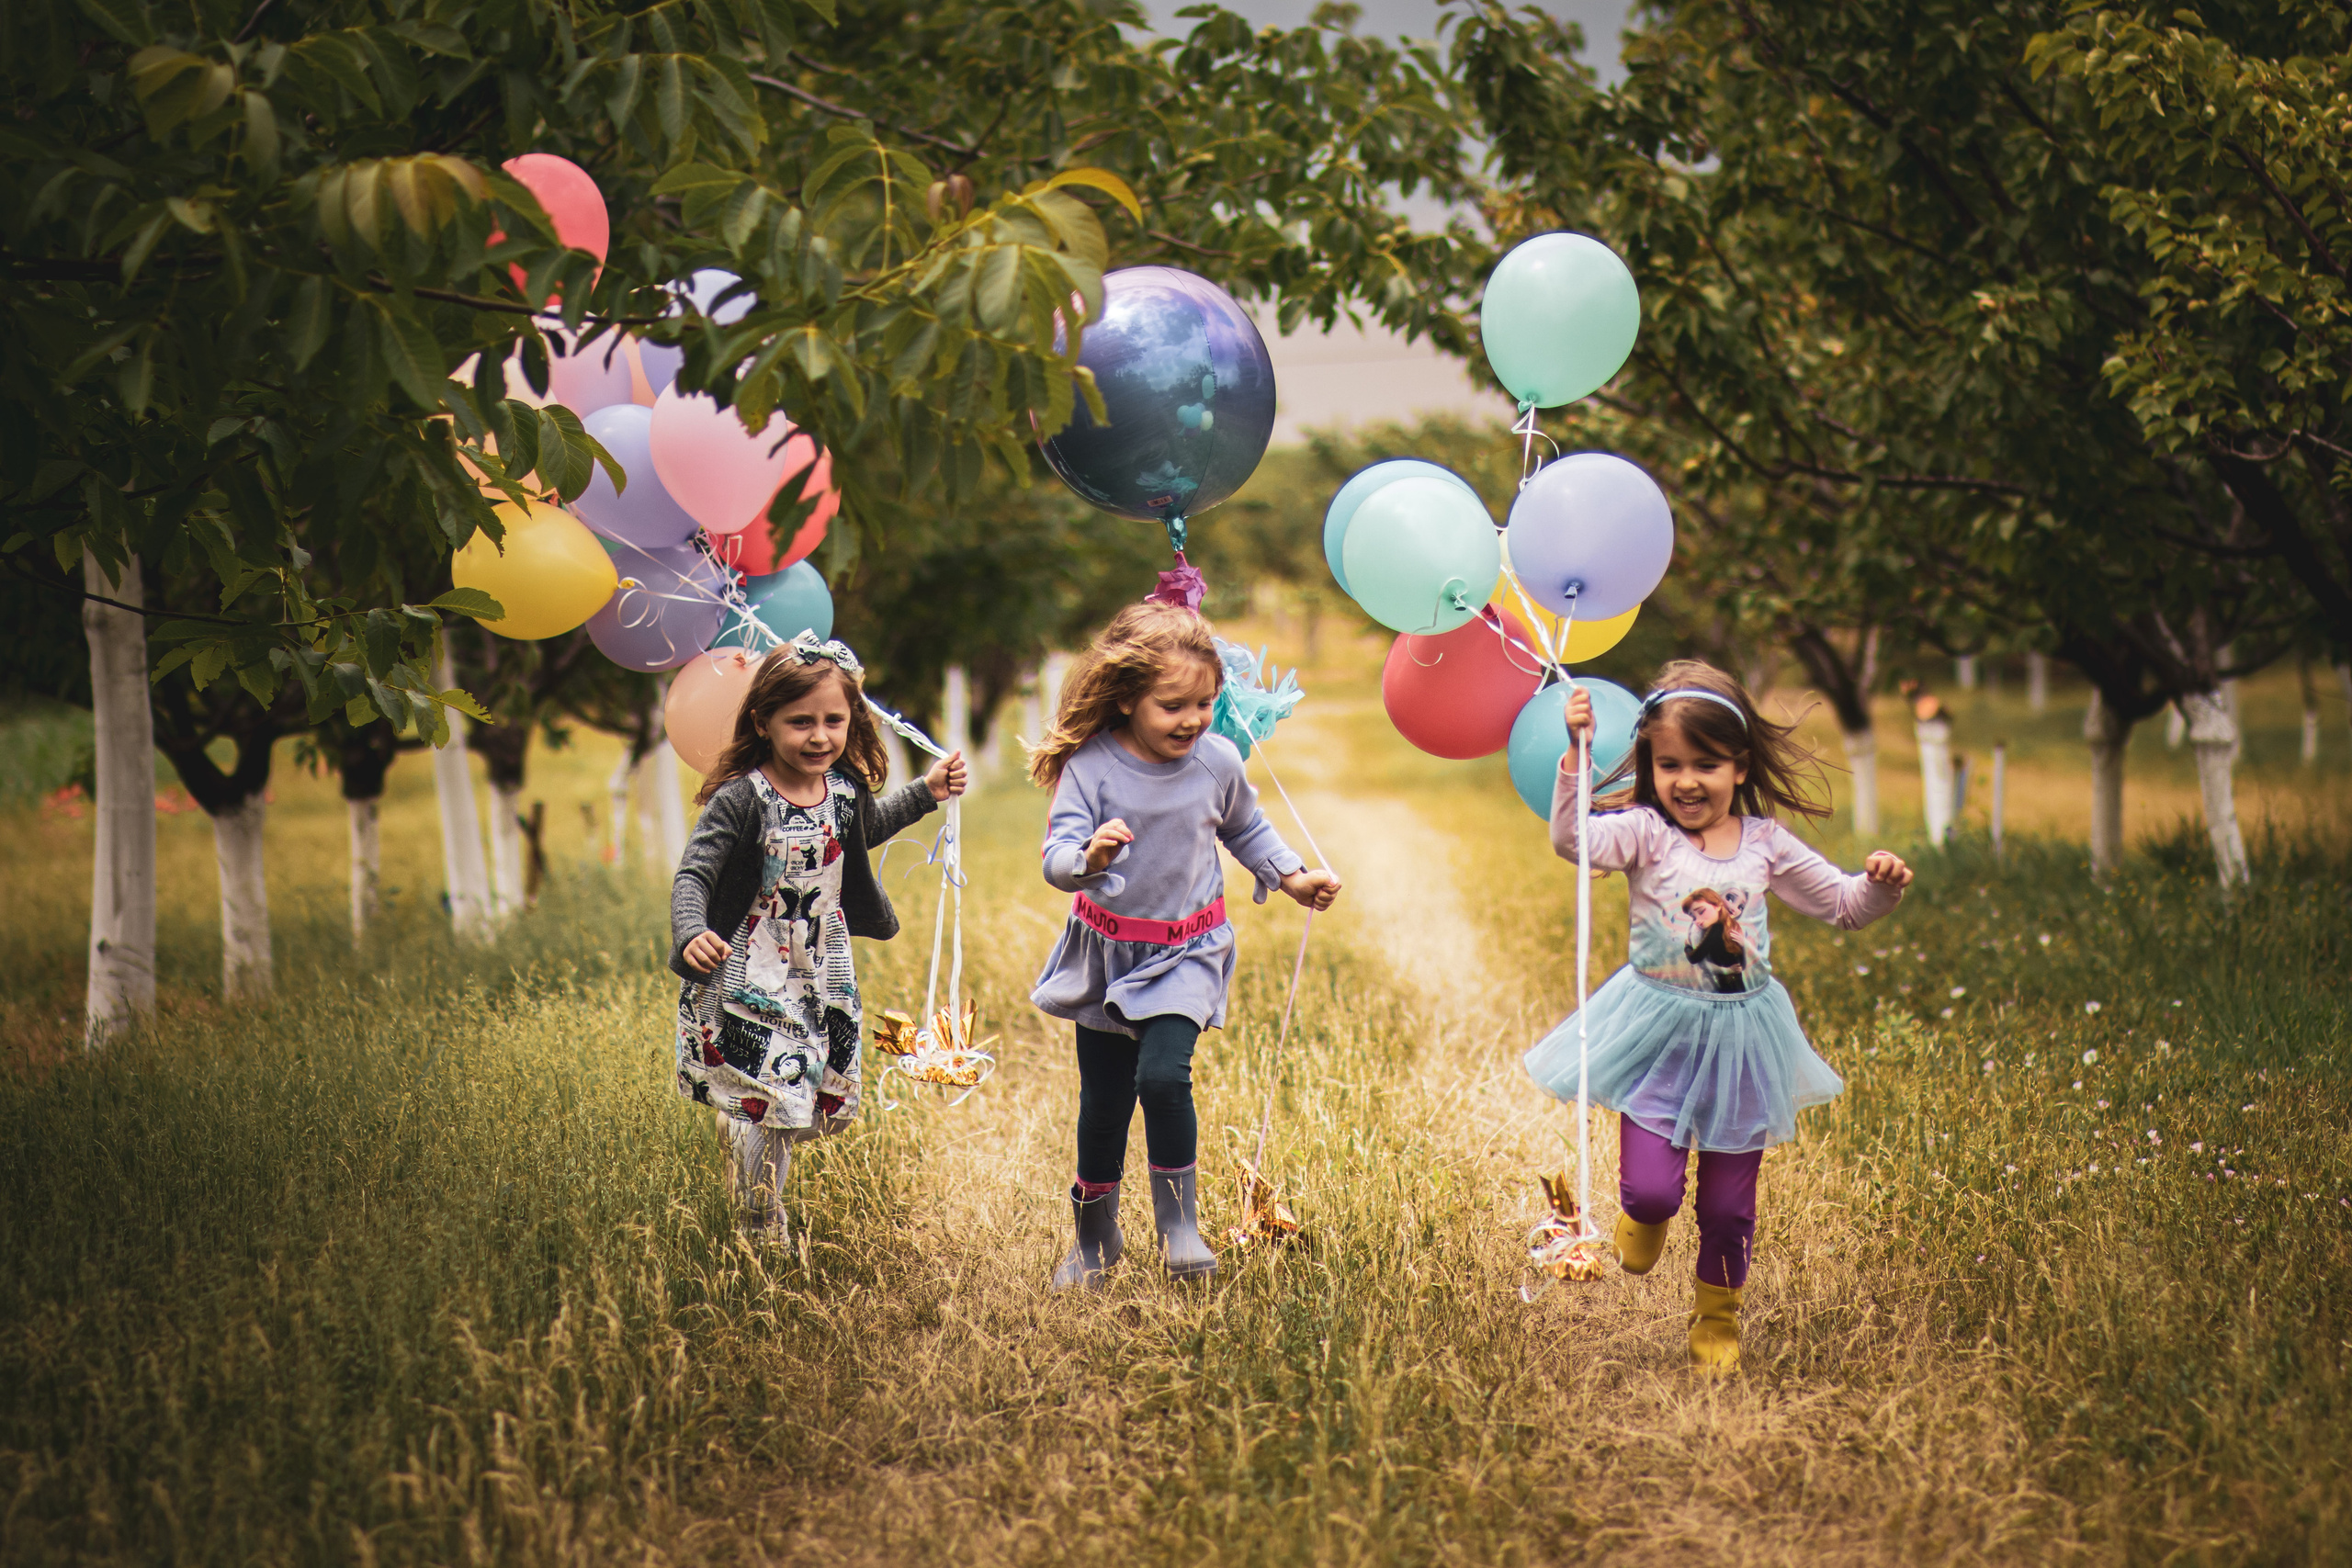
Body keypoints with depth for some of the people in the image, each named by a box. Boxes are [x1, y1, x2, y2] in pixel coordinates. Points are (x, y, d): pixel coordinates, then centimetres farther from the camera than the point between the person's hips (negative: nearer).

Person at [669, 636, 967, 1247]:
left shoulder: (844, 790, 0)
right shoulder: (740, 799, -19)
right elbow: (692, 876, -22)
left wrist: (926, 793, 16)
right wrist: (692, 934, -41)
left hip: (821, 982, 6)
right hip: (747, 984, -6)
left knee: (808, 1103, 13)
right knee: (758, 1108, -7)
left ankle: (765, 1219, 36)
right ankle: (763, 1235, 12)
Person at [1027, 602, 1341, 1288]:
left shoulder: (1218, 761, -7)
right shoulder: (1091, 765, -16)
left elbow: (1247, 830, 14)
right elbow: (1057, 857, -23)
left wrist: (1293, 877, 4)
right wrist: (1089, 859, -44)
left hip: (1186, 954, 0)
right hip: (1107, 949, 0)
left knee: (1162, 1075, -21)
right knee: (1103, 1097, 10)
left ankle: (1179, 1224, -4)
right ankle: (1095, 1236, 29)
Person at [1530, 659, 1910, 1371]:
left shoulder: (1767, 843, 1)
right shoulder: (1644, 832, -9)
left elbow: (1843, 905, 10)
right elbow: (1575, 839, -29)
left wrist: (1881, 886, -12)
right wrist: (1577, 758, -40)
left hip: (1741, 1037, 2)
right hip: (1660, 1035, -2)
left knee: (1729, 1202, 10)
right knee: (1653, 1189, -11)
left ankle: (1718, 1318, 33)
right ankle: (1640, 1220, 28)